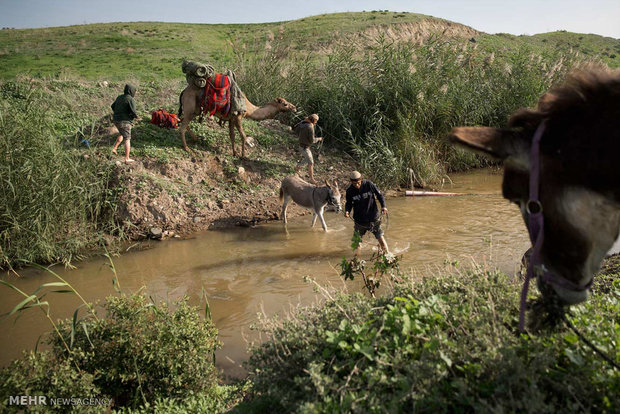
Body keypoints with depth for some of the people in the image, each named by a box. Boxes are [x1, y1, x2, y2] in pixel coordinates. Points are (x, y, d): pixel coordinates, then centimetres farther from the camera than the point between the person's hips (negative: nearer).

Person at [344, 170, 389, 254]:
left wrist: (383, 206, -16)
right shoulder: (350, 191, -9)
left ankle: (387, 253, 19)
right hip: (359, 218, 2)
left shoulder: (369, 184, -14)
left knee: (380, 237, 3)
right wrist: (347, 211, -15)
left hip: (373, 216, -2)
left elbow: (379, 194, -3)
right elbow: (349, 203, 6)